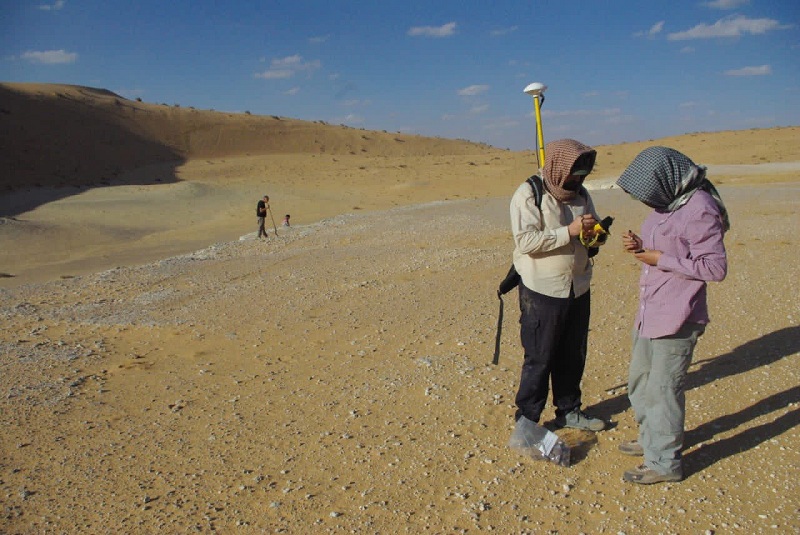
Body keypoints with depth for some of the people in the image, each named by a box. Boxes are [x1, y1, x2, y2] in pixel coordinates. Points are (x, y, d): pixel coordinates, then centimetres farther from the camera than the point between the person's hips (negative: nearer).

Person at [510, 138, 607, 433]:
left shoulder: (580, 193, 10)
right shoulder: (528, 195, -12)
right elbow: (525, 241, -23)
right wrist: (569, 231, -25)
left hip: (578, 289, 7)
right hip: (542, 292, -7)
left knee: (574, 356, 16)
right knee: (539, 359, 1)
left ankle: (568, 410, 33)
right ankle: (526, 419, 16)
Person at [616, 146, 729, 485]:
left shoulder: (699, 209, -19)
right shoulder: (667, 205, 9)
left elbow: (715, 267, -19)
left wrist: (660, 259, -19)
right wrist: (640, 247, -2)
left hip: (675, 319, -10)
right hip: (649, 314, 10)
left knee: (663, 390, 1)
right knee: (639, 382, 21)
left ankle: (664, 463, 17)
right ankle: (651, 440, 40)